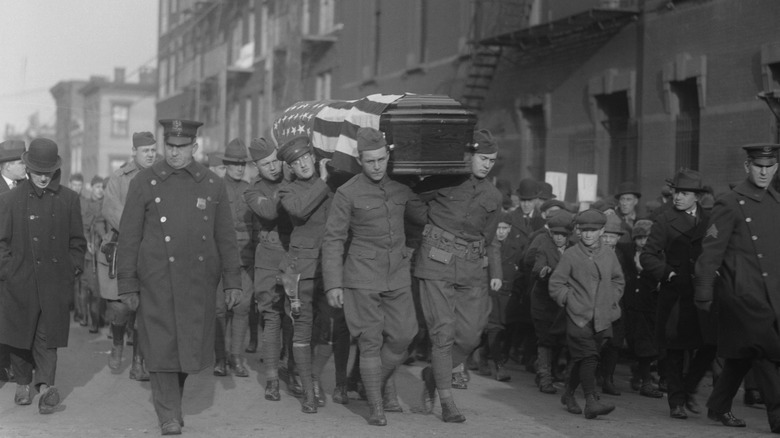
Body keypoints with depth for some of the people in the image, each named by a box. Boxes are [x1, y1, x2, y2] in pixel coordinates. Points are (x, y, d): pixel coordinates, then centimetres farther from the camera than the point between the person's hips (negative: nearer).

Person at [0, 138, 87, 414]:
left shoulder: (68, 199, 6)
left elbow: (77, 241, 12)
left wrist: (73, 268, 3)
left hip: (55, 280, 0)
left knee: (48, 335, -6)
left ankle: (45, 385, -10)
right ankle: (23, 383, 24)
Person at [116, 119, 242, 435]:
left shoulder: (213, 185, 6)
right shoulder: (144, 183, 1)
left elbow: (226, 238, 9)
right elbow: (128, 238, 1)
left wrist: (232, 282, 5)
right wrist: (127, 285, -2)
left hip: (200, 284, 2)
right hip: (157, 283, -2)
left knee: (192, 348, 7)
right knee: (163, 348, -1)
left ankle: (173, 397, 31)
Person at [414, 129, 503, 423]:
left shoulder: (493, 196, 12)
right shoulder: (443, 182, -3)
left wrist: (496, 273, 10)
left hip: (473, 269, 5)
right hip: (438, 265, -4)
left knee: (469, 336, 1)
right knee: (443, 332, -6)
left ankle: (432, 375, 27)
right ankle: (447, 403, 3)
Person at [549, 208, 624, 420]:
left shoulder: (609, 255, 9)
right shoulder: (570, 255, -3)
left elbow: (618, 281, 22)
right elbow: (556, 284, 0)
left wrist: (612, 300, 11)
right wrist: (570, 301, -5)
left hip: (603, 318, 4)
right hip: (579, 317, -4)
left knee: (583, 359, 10)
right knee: (588, 357, -14)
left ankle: (568, 394, 28)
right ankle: (591, 401, -17)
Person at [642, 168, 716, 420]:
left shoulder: (709, 220, 10)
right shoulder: (665, 220, -1)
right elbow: (647, 256, -3)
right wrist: (667, 273, -15)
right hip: (675, 294, -3)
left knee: (709, 346, -2)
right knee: (674, 350, 2)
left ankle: (688, 389, 22)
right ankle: (677, 402, 13)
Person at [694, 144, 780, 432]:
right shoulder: (730, 204, -9)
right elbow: (711, 251, -9)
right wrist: (704, 294, -10)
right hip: (741, 292, -7)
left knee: (742, 353, 13)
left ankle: (719, 408, 26)